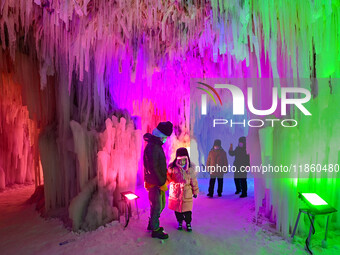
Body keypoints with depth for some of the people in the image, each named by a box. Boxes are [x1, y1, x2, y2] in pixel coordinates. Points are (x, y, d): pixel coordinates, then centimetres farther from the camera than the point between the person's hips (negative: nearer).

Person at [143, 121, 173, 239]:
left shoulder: (157, 145, 11)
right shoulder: (152, 147, -22)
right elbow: (153, 168, -24)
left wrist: (164, 179, 16)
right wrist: (162, 183, -19)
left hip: (159, 182, 10)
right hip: (154, 183, -10)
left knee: (161, 204, 22)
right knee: (156, 206, 4)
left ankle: (152, 224, 39)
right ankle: (155, 230, 22)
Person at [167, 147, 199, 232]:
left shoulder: (190, 170, -4)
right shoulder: (172, 168, -7)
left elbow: (194, 181, 5)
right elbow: (168, 178, -1)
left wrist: (195, 192, 10)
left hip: (187, 194, 0)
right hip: (175, 193, 0)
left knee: (187, 210, 8)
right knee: (177, 209, 14)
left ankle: (188, 223, 33)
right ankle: (180, 222, 38)